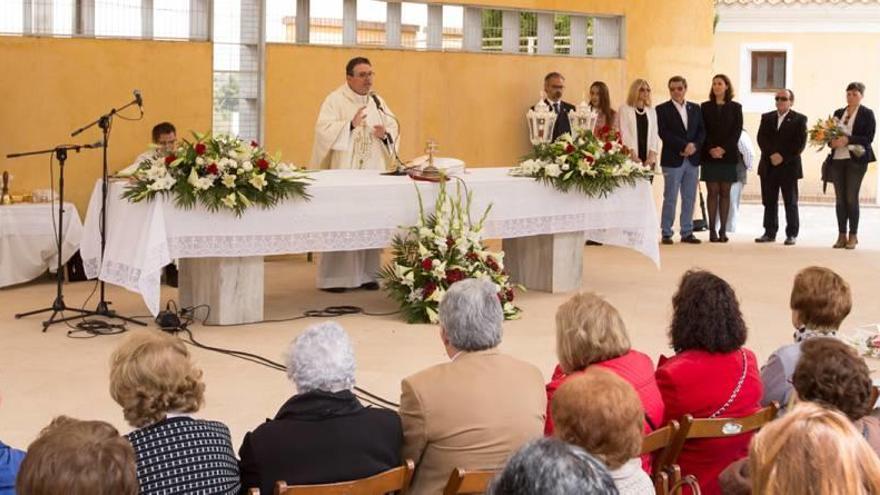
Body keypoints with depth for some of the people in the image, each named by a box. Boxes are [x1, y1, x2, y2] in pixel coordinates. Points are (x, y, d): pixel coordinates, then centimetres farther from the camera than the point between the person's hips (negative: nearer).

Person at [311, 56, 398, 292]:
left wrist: (385, 134, -8)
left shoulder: (377, 101, 14)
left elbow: (394, 129, 14)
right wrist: (351, 125, -29)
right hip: (343, 173, -5)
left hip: (373, 173, 5)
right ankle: (333, 277, -2)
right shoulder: (335, 100, -3)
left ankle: (366, 274, 11)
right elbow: (324, 130, -16)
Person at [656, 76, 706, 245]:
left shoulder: (695, 108, 15)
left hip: (692, 159, 4)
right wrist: (683, 146, -15)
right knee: (670, 198, -2)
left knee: (689, 198, 6)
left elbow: (702, 131, 10)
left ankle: (687, 232, 12)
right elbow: (663, 133, -9)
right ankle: (666, 233, 3)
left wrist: (694, 145, -9)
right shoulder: (662, 109, 1)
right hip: (672, 159, -4)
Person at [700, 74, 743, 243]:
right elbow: (703, 131, 2)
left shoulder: (735, 107, 7)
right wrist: (710, 149, -12)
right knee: (712, 192, -2)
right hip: (710, 155, 0)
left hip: (728, 155, 0)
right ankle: (712, 230, -2)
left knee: (725, 192, 1)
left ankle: (723, 230, 3)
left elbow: (737, 131, 0)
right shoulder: (705, 107, 8)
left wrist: (723, 148, -12)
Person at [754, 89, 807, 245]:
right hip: (768, 166, 3)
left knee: (790, 202, 1)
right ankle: (770, 233, 11)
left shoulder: (799, 119, 2)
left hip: (789, 166, -3)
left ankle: (792, 234, 5)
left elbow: (800, 143, -6)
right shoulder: (767, 117, 13)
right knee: (769, 202, 5)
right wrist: (772, 155, -13)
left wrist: (783, 157, -14)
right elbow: (761, 138, 2)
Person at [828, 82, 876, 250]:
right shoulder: (838, 113, 14)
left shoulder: (867, 114, 0)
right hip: (837, 159, 4)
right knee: (840, 198, 3)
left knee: (851, 198, -8)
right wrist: (831, 141, -8)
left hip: (856, 159, -4)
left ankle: (853, 236, -1)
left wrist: (848, 140, -19)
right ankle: (841, 236, 7)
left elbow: (868, 138, -7)